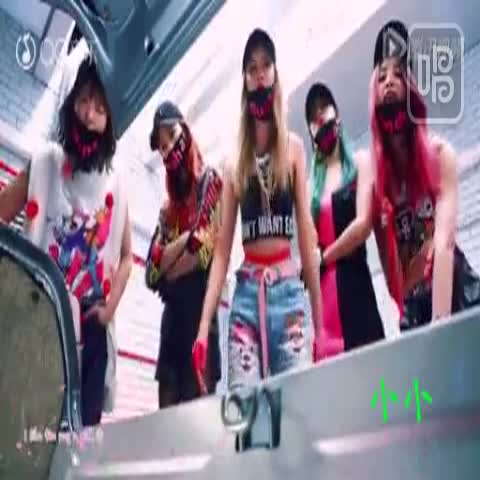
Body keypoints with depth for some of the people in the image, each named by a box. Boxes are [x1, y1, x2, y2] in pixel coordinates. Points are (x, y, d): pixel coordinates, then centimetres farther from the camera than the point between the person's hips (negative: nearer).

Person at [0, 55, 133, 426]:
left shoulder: (115, 180, 7)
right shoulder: (45, 162, 2)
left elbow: (126, 255, 11)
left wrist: (110, 305, -2)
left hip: (92, 325, 2)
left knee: (84, 425, 5)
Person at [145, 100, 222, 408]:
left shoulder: (211, 183, 0)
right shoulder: (168, 211, 17)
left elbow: (205, 252, -12)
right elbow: (151, 272, 6)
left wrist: (168, 270, 1)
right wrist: (186, 239, -6)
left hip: (201, 315, -6)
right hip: (171, 322, 6)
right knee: (167, 410, 6)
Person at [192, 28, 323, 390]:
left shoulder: (293, 147, 8)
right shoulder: (234, 164, 11)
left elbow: (306, 230, 5)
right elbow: (222, 250, 8)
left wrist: (319, 317, 1)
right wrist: (203, 326, 1)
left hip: (287, 290, -1)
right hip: (246, 293, 1)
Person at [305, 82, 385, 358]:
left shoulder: (361, 163, 6)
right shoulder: (312, 181, 14)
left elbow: (363, 223, -7)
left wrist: (324, 257, -1)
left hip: (353, 280, -3)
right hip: (321, 286, 3)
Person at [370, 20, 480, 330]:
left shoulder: (439, 154, -8)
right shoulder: (371, 166, -3)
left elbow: (444, 241, -19)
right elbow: (387, 253, -3)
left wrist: (439, 322, -29)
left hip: (455, 289, -1)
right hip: (412, 305, 1)